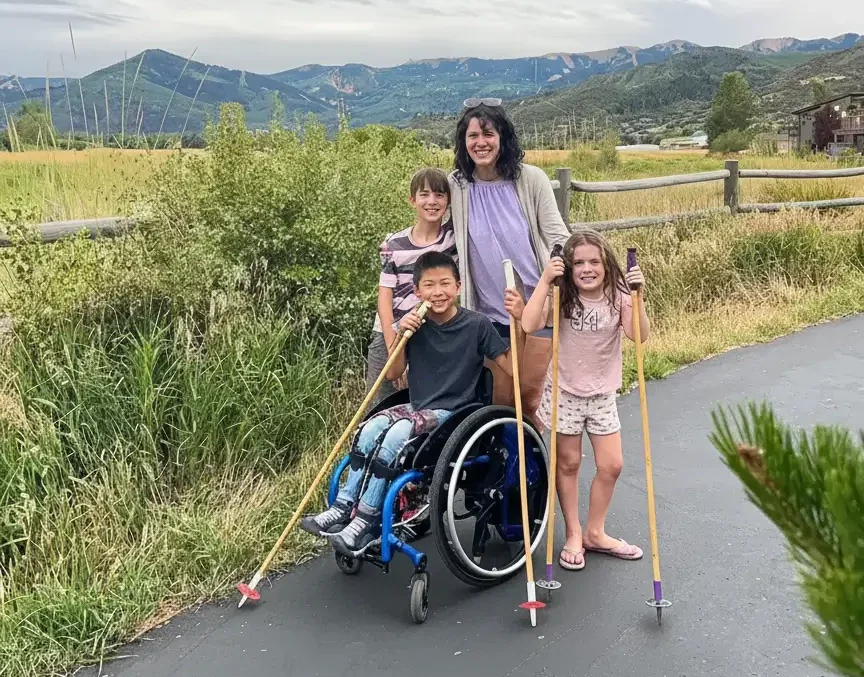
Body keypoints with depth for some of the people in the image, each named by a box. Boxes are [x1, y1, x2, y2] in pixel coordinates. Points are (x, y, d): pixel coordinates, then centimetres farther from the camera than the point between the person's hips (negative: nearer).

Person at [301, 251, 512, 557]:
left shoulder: (477, 324, -8)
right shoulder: (416, 324, 4)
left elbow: (512, 369, -10)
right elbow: (393, 374, 5)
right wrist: (401, 335, -10)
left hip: (452, 412, -5)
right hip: (416, 406, 5)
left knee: (398, 433, -29)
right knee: (372, 427, -23)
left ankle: (366, 521, -24)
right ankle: (343, 508, -19)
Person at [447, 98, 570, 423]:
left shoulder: (531, 179, -5)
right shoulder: (456, 186, -1)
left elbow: (557, 235, -3)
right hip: (492, 310, 2)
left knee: (531, 394, 1)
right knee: (502, 399, 6)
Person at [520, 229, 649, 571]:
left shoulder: (617, 297, -7)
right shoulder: (563, 298, -11)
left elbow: (640, 336, -22)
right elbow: (529, 325, -27)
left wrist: (636, 296, -33)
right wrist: (545, 280, -30)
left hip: (602, 395, 2)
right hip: (564, 392, -2)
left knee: (611, 466, 6)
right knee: (568, 464, 8)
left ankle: (594, 532, 26)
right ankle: (573, 536, 22)